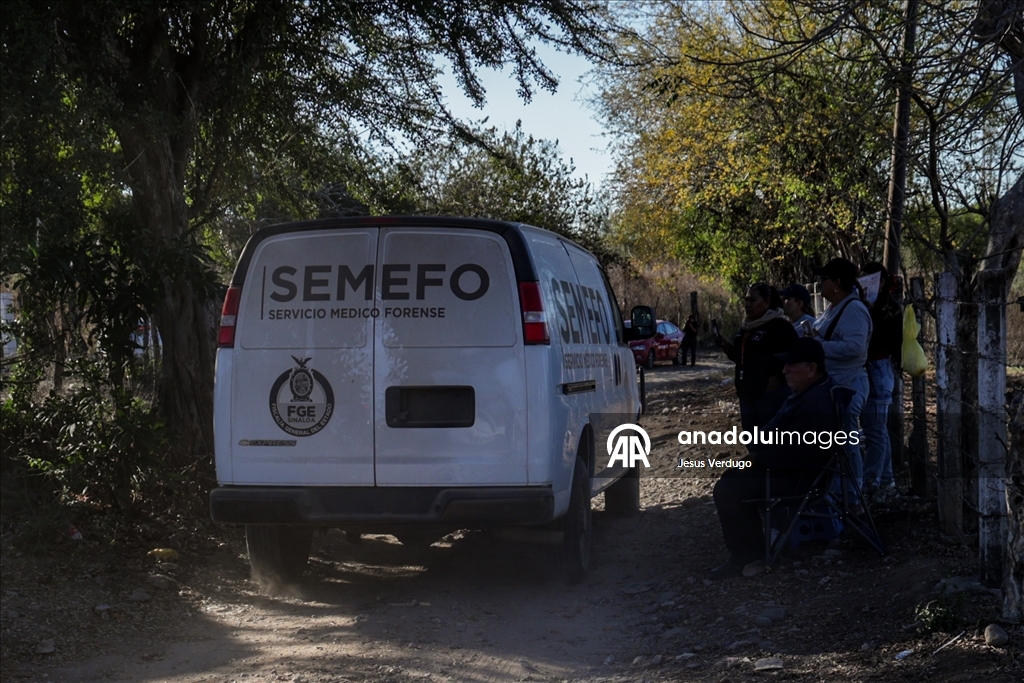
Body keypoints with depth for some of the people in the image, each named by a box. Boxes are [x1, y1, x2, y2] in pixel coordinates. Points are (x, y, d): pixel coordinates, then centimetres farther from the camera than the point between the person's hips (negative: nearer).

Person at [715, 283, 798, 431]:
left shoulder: (779, 326, -12)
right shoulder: (745, 327, 16)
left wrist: (777, 377, -20)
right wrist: (726, 347, 9)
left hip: (771, 394, -9)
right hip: (747, 394, 9)